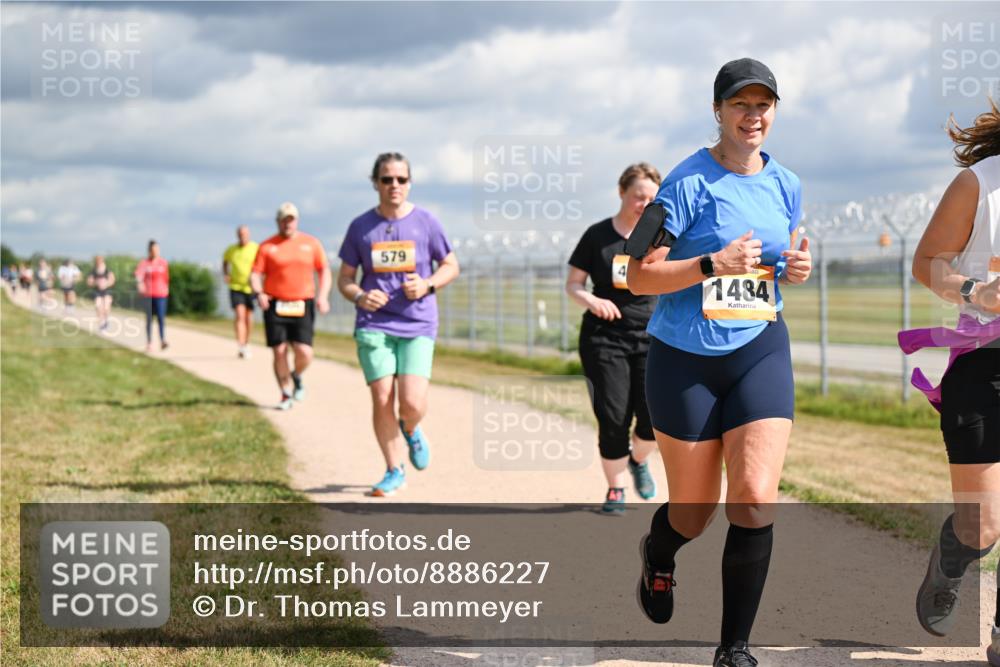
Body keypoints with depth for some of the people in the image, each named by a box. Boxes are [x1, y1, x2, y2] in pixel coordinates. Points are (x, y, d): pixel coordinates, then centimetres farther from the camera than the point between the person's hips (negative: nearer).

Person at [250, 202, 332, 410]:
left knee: (304, 353, -10)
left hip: (302, 306, 1)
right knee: (279, 352, -2)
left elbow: (325, 270, 13)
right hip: (275, 306, 0)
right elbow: (255, 274, 2)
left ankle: (296, 376, 24)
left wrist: (323, 295, -2)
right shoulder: (267, 247, 5)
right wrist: (259, 293, -18)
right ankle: (286, 394, 14)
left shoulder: (311, 243, 10)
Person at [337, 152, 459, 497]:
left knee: (412, 402, -14)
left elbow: (451, 266, 11)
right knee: (382, 400, -7)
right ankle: (394, 471, 11)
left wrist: (427, 284, -9)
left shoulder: (426, 222, 3)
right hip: (374, 326, 1)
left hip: (418, 326, -1)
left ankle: (410, 430, 23)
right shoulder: (361, 226, 5)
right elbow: (345, 277, 11)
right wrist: (359, 297, -11)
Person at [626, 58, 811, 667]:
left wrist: (797, 268, 0)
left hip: (760, 349, 3)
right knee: (695, 512, 8)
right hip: (685, 358, -3)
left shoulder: (786, 185, 6)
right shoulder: (688, 182, -10)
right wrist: (713, 264, -25)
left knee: (756, 498, -13)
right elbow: (639, 276, -12)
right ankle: (658, 555, 47)